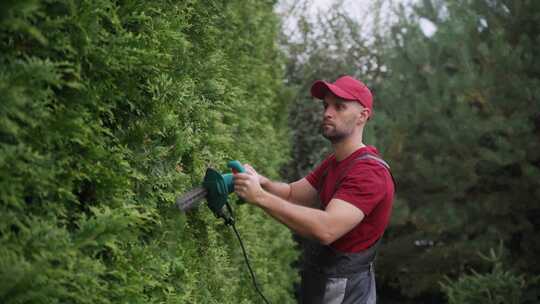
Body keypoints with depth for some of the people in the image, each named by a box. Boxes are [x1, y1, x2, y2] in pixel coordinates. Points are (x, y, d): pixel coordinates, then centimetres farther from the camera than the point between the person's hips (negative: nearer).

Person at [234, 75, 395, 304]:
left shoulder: (369, 173, -22)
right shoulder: (333, 163, 11)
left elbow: (326, 229, -34)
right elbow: (293, 193, 8)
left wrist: (260, 197, -34)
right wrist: (262, 182, -15)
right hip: (320, 284, 9)